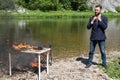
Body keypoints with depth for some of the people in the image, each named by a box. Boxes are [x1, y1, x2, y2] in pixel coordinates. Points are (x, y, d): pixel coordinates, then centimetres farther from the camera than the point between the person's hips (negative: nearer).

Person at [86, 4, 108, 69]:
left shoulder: (104, 18, -2)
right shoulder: (92, 18, 4)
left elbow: (105, 27, -13)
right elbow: (88, 27, -2)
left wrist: (100, 20, -20)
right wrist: (92, 21, -15)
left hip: (101, 38, -2)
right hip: (93, 38, 2)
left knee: (103, 52, 4)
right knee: (91, 51, 9)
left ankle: (104, 63, 20)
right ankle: (89, 62, 22)